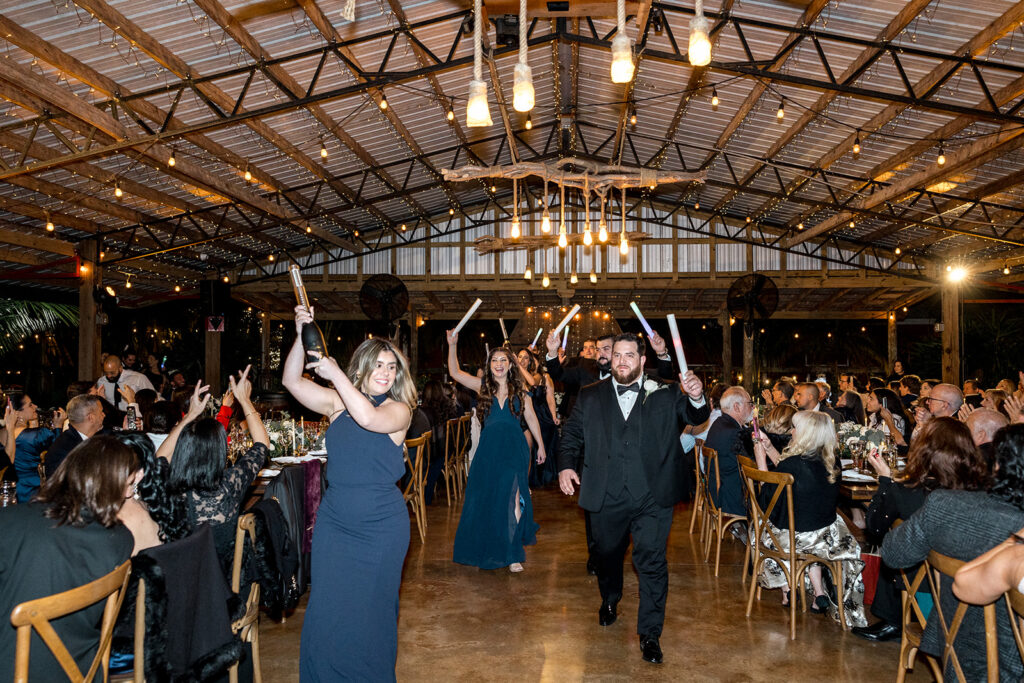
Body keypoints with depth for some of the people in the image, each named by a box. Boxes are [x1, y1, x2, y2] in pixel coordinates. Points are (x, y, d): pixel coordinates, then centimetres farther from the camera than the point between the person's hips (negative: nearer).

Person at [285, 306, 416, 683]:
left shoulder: (398, 410, -7)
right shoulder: (336, 402, 3)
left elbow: (368, 418, -27)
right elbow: (292, 382, -4)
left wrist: (336, 373, -21)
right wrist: (301, 337, -17)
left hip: (381, 528, -2)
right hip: (334, 523, 3)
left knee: (371, 608, 9)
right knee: (328, 606, 7)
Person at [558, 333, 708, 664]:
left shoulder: (665, 394, 1)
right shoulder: (590, 396, 6)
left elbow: (695, 417, -6)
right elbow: (572, 432, 8)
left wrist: (697, 398, -29)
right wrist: (565, 465, -8)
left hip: (652, 498, -2)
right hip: (606, 497, 3)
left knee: (652, 563, -2)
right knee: (607, 554, 22)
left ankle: (650, 633, 12)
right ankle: (609, 601, 51)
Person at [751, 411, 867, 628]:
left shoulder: (793, 464, -25)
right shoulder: (830, 462, -5)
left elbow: (769, 495, -10)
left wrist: (761, 461, -3)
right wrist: (770, 448, 12)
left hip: (796, 536, -5)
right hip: (828, 535, 5)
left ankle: (787, 590, 31)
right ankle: (819, 593, 28)